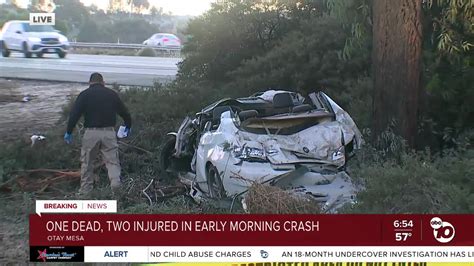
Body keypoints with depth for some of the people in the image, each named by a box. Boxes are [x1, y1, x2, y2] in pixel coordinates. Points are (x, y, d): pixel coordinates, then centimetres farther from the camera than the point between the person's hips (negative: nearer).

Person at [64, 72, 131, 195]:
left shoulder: (85, 94, 2)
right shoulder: (112, 94, 10)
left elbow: (74, 114, -6)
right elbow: (124, 112, 15)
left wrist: (69, 132, 2)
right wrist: (128, 126, 32)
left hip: (91, 133, -1)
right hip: (109, 132, 1)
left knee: (87, 163, 12)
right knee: (112, 160, 7)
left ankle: (85, 191, 17)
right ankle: (115, 181, -18)